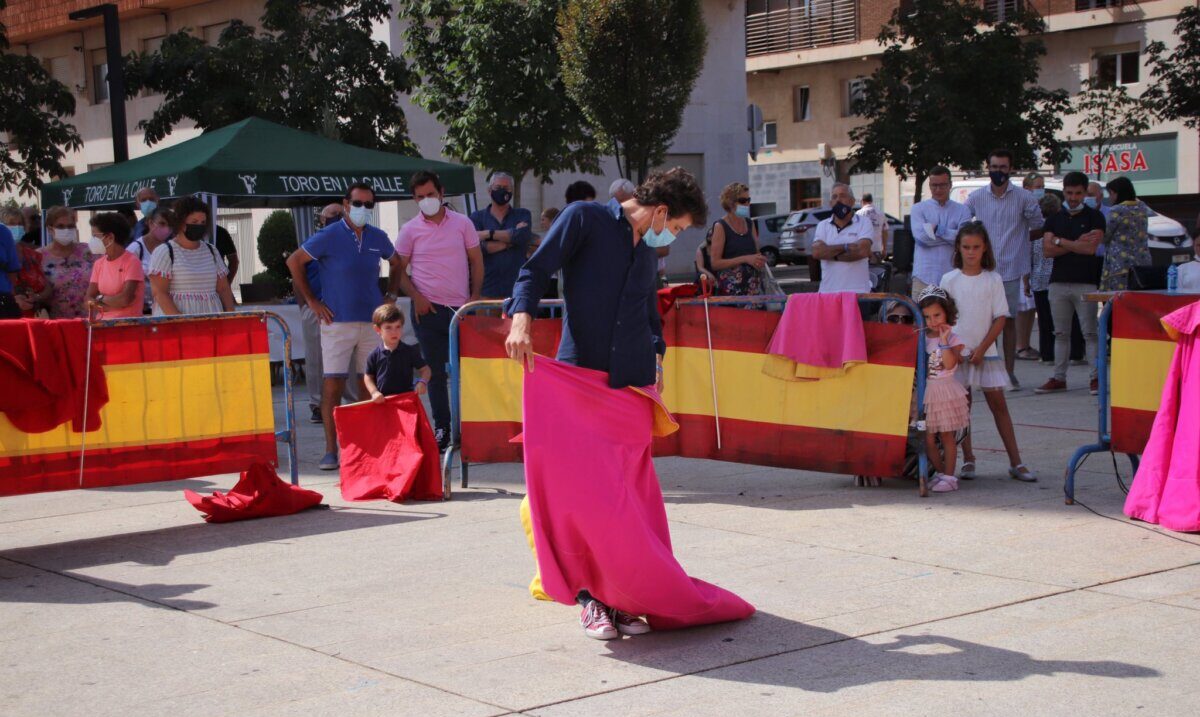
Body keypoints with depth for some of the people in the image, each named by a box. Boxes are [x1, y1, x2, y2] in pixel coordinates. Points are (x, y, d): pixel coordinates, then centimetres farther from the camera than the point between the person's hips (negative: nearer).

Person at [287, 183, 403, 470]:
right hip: (337, 321, -4)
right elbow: (294, 261, 0)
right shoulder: (328, 237, -5)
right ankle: (330, 450, -2)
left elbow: (396, 263, 26)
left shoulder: (378, 238, 8)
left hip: (372, 320, 4)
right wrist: (311, 301, -2)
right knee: (332, 385, -7)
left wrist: (390, 295, 14)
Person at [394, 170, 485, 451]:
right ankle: (442, 429, 9)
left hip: (461, 307, 1)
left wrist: (475, 297, -2)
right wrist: (416, 297, -8)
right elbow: (399, 270, 5)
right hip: (428, 309, 0)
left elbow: (476, 262, 8)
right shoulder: (410, 230, 2)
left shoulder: (462, 223, 4)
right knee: (435, 371, 3)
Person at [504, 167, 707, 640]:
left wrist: (655, 355, 17)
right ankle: (590, 598, 1)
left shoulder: (647, 252, 20)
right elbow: (536, 272, -6)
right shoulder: (584, 219, 1)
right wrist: (521, 318, -22)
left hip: (634, 383, 6)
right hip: (580, 374, -5)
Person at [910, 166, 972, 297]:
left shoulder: (962, 211, 10)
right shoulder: (919, 209, 8)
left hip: (952, 276, 0)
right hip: (924, 276, 0)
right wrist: (952, 235, -5)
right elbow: (921, 236, -8)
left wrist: (937, 230, -8)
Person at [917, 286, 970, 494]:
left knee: (947, 436, 1)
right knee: (928, 439, 3)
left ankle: (949, 476, 6)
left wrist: (943, 341, -18)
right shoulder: (921, 338, 7)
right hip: (926, 394, 4)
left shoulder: (952, 339, -3)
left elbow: (950, 363, -18)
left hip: (947, 393, -3)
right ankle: (940, 472, 18)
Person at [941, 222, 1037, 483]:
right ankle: (968, 461, 12)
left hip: (986, 351, 0)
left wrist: (981, 349, -9)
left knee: (998, 404, 0)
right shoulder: (949, 280, 2)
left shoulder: (993, 280, 0)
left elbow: (1001, 318, -2)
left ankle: (1015, 462, 2)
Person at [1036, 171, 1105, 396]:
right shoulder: (1055, 219, 13)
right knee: (1061, 333, 8)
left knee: (1090, 333, -5)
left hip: (1085, 283, -4)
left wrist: (1061, 241, -3)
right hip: (1058, 282, 4)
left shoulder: (1094, 217, 2)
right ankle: (1059, 378, 12)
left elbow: (1091, 248, -11)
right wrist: (1077, 244, -8)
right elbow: (1047, 250, 1)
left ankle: (1096, 377, -3)